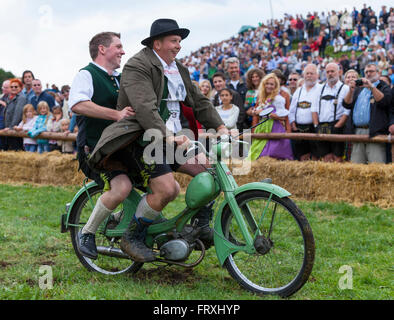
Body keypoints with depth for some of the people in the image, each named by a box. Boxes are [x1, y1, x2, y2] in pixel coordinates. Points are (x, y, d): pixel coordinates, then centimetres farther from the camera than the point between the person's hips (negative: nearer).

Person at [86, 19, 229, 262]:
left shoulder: (179, 69, 16)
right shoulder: (137, 66, -11)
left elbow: (200, 102, 16)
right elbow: (145, 109, -24)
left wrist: (220, 127, 2)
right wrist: (168, 138, -34)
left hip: (174, 138, 8)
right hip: (143, 139, -8)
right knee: (167, 189, -23)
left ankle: (202, 227, 10)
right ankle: (132, 238, -4)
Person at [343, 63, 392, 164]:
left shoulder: (384, 88, 10)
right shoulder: (359, 89, 24)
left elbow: (385, 101, -10)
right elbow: (347, 104, 14)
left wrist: (371, 86, -13)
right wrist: (351, 91, -3)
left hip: (374, 133, -5)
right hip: (357, 132, 5)